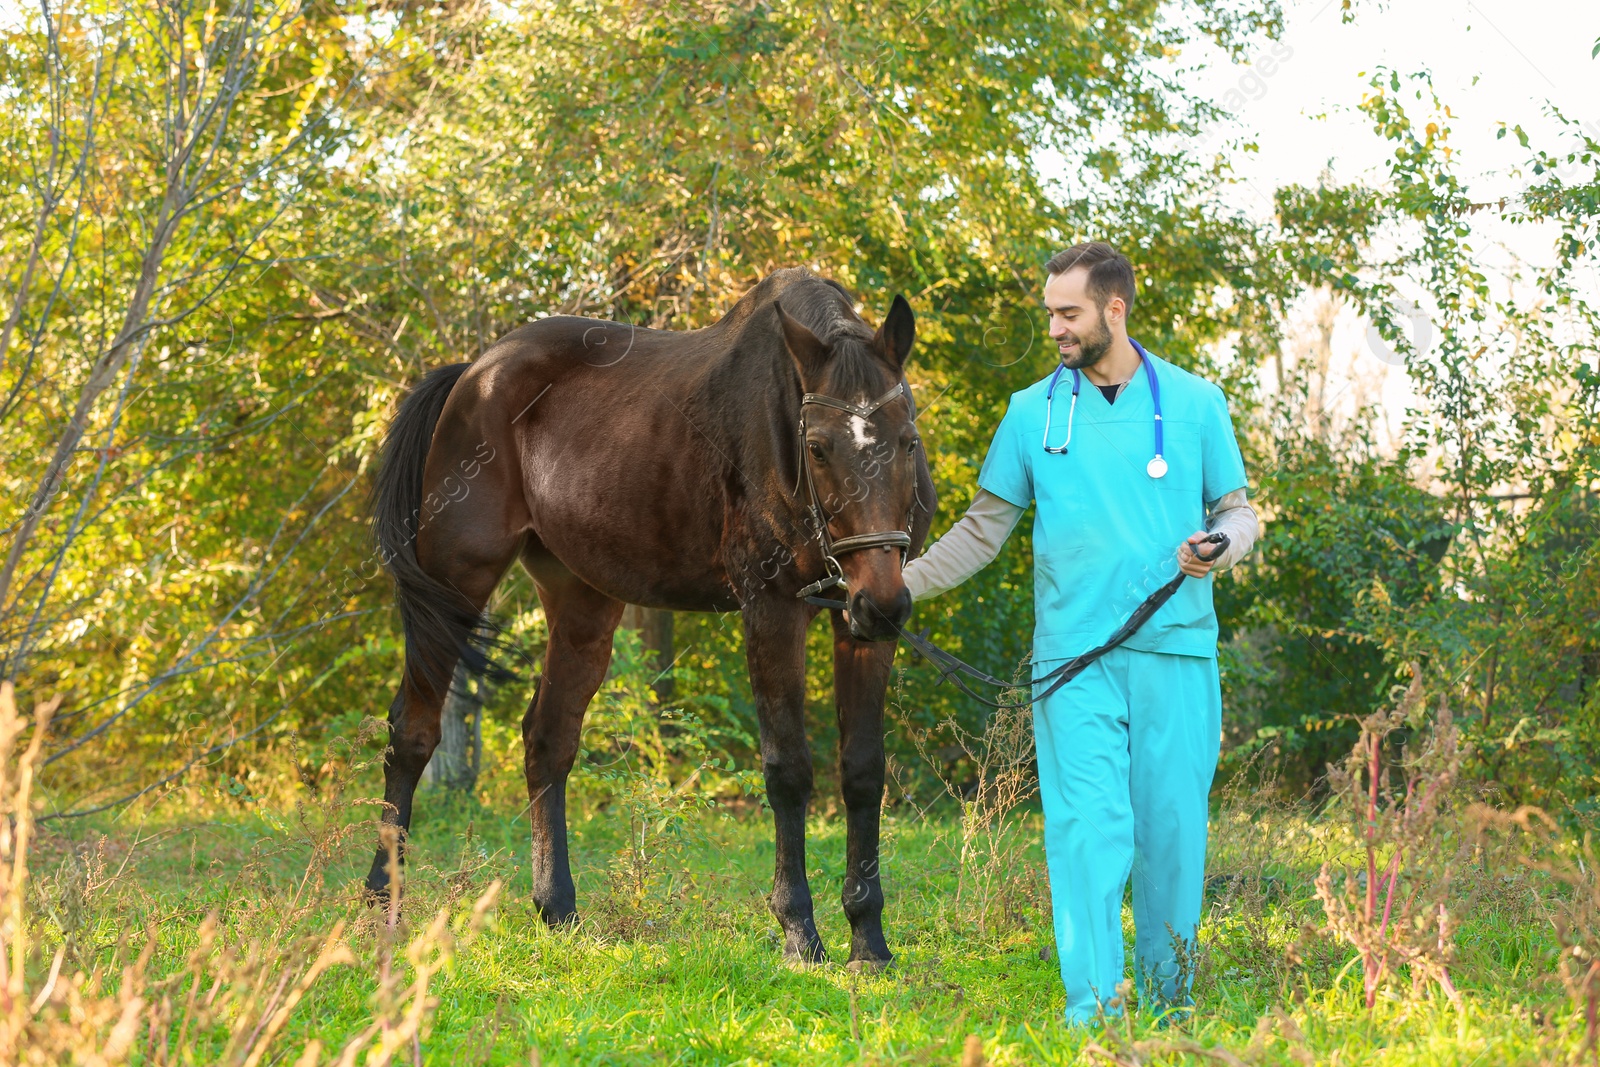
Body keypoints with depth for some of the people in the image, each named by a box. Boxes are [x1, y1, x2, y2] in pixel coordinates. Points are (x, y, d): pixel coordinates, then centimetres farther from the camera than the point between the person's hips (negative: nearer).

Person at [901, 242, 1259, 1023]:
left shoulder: (1194, 402, 7)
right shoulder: (1033, 411, 9)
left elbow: (1238, 511, 10)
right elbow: (983, 528, 12)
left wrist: (1221, 545, -13)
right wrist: (901, 583, 2)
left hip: (1175, 652, 0)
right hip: (1075, 659, 0)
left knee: (1172, 826, 3)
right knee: (1086, 826, -8)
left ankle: (1169, 996, 15)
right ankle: (1090, 1007, -10)